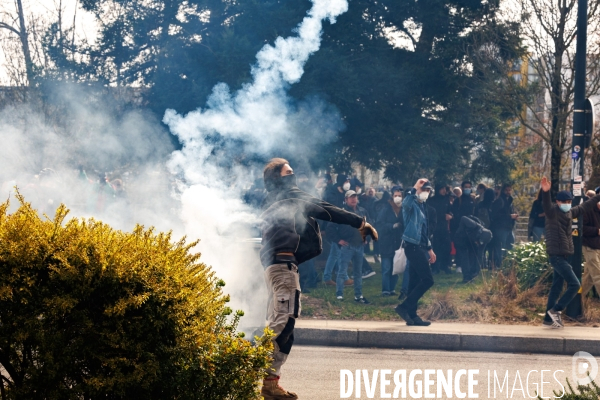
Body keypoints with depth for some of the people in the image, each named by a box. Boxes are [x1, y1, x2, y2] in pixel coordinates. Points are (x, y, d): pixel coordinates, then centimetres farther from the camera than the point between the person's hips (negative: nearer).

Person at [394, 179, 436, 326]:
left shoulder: (422, 206, 19)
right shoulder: (412, 205, -9)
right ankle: (404, 307, -12)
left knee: (415, 282, 9)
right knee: (427, 279, -14)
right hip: (413, 246, -9)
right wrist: (415, 188, -36)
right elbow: (406, 203, -37)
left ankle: (412, 315, 11)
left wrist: (429, 249, 26)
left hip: (420, 247, 9)